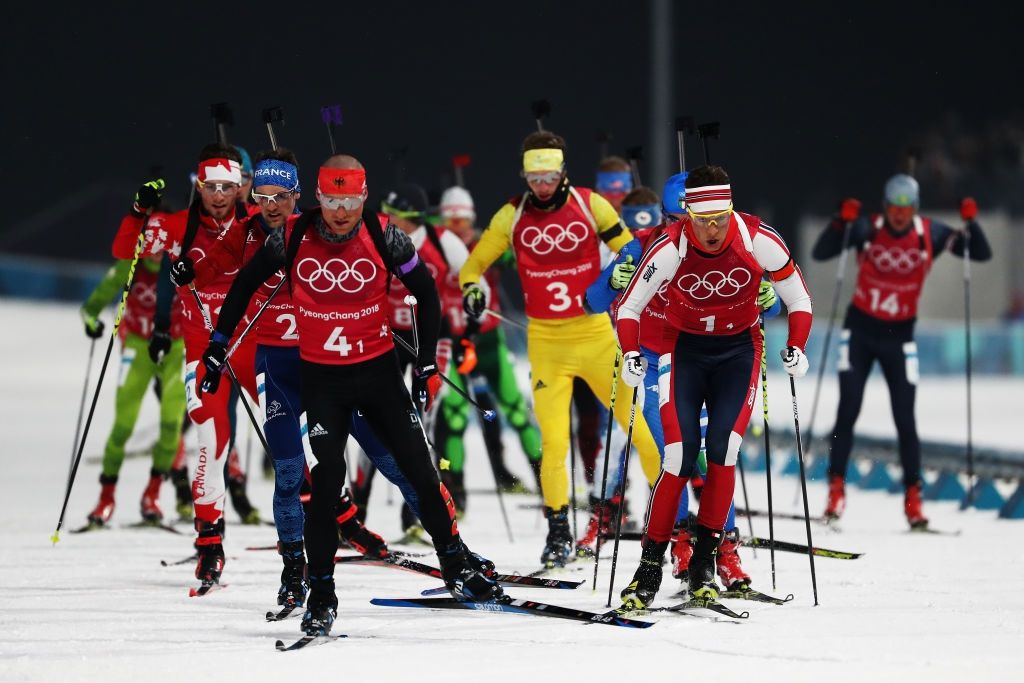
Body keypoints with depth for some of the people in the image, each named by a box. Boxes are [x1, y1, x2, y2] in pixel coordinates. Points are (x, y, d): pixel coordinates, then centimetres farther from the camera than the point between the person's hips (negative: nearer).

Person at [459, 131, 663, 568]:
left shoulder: (589, 205, -1)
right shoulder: (513, 216, 1)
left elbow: (627, 250, 7)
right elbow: (475, 262, 10)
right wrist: (471, 287, -10)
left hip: (595, 332, 0)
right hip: (545, 341, 0)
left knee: (639, 421, 0)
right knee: (553, 440, -5)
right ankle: (558, 532, 9)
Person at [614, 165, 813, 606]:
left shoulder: (758, 241, -20)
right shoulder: (670, 248, -22)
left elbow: (798, 299, -4)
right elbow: (629, 306, -11)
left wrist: (796, 348, -14)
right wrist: (631, 355, -25)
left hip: (739, 349, 1)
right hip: (684, 350, -1)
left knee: (723, 451, -15)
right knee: (679, 457, -13)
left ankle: (703, 562, -4)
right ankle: (650, 567, -4)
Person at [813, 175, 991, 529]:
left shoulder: (929, 234, -9)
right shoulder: (867, 229, -11)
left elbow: (982, 254, -8)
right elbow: (820, 253, -16)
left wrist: (971, 223, -26)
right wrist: (841, 222, -32)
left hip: (900, 335, 0)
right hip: (860, 330, 0)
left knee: (905, 420, -2)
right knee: (847, 412, -5)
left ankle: (913, 498, 6)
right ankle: (836, 489, 1)